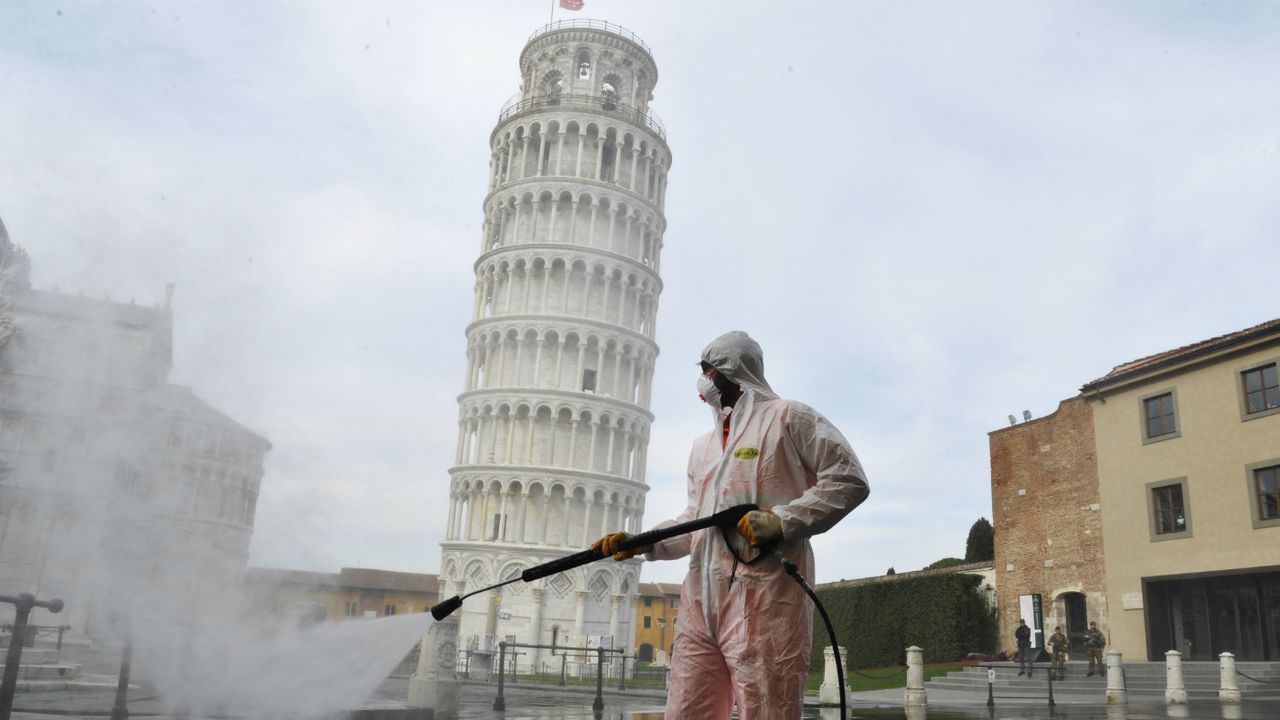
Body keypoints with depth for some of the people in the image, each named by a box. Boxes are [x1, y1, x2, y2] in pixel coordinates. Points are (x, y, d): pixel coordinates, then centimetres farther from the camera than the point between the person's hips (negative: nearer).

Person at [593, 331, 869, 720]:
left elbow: (849, 479, -3)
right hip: (700, 600, 7)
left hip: (763, 598, -7)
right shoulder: (702, 447, 27)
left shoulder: (787, 418, 4)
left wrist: (780, 520, -14)